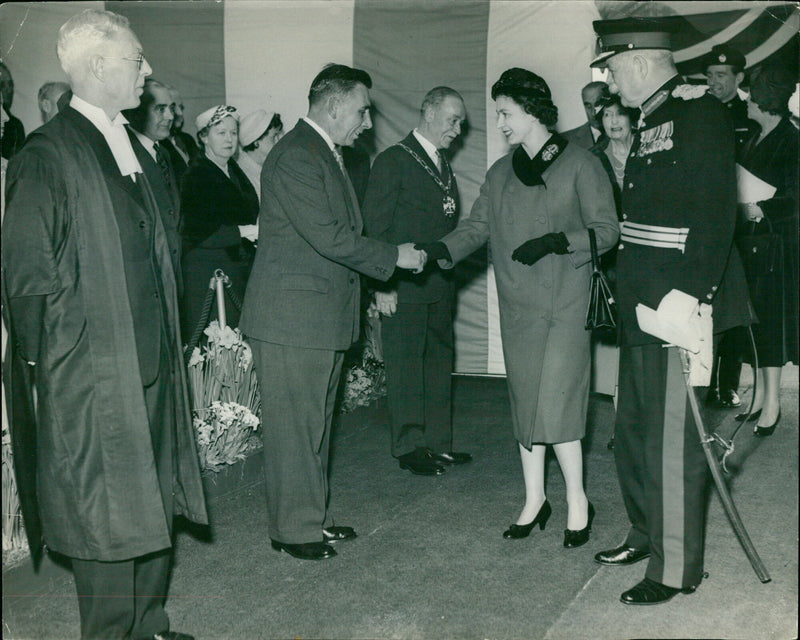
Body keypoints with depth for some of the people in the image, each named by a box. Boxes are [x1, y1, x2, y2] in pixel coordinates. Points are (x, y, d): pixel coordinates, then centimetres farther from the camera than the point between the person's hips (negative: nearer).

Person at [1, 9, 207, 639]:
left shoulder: (131, 149, 13)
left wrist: (167, 344, 16)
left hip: (151, 366, 8)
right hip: (94, 378, -8)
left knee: (154, 509, 16)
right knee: (108, 518, 2)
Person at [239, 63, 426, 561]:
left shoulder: (326, 154, 16)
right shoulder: (296, 156, -17)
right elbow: (329, 237, -22)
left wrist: (382, 275, 11)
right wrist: (394, 256, -13)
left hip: (324, 315, 11)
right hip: (293, 318, -10)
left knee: (316, 421, 17)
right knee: (294, 423, 0)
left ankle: (314, 515, 29)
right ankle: (294, 527, 12)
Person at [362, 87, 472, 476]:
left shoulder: (444, 167, 17)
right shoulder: (393, 161, -6)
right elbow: (376, 226, -10)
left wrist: (449, 276, 11)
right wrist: (383, 284, -15)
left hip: (440, 287, 8)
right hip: (404, 287, -8)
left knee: (439, 364, 12)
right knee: (406, 367, -1)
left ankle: (438, 442, 21)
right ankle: (409, 447, 8)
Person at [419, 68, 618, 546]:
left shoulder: (580, 164, -2)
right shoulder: (500, 174, 15)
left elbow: (606, 230, -5)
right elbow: (477, 226, 9)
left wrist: (555, 241, -20)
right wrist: (440, 251, -9)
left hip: (566, 307, -5)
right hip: (518, 308, 6)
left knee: (555, 405, -10)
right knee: (525, 404, 10)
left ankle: (578, 502, 8)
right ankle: (534, 499, 23)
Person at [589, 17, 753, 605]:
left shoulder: (700, 114, -13)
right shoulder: (651, 122, 16)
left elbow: (715, 213, -22)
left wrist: (694, 300, -27)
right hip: (644, 306, 10)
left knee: (672, 440, -3)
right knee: (635, 430, 19)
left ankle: (677, 569, 10)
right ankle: (647, 534, 36)